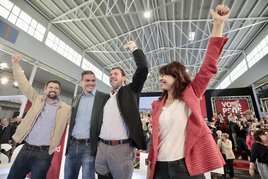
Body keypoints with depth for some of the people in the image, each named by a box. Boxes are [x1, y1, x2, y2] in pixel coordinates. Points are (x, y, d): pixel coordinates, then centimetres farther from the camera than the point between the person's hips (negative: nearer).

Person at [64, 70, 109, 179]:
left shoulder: (104, 97, -7)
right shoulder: (76, 99, 11)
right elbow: (72, 121, 17)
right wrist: (69, 141, 13)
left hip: (89, 147, -5)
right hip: (72, 145, 6)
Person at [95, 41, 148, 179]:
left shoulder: (130, 90, 2)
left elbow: (143, 69, -9)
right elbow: (101, 122, 18)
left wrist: (134, 48, 1)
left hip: (122, 148, -4)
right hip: (102, 147, 5)